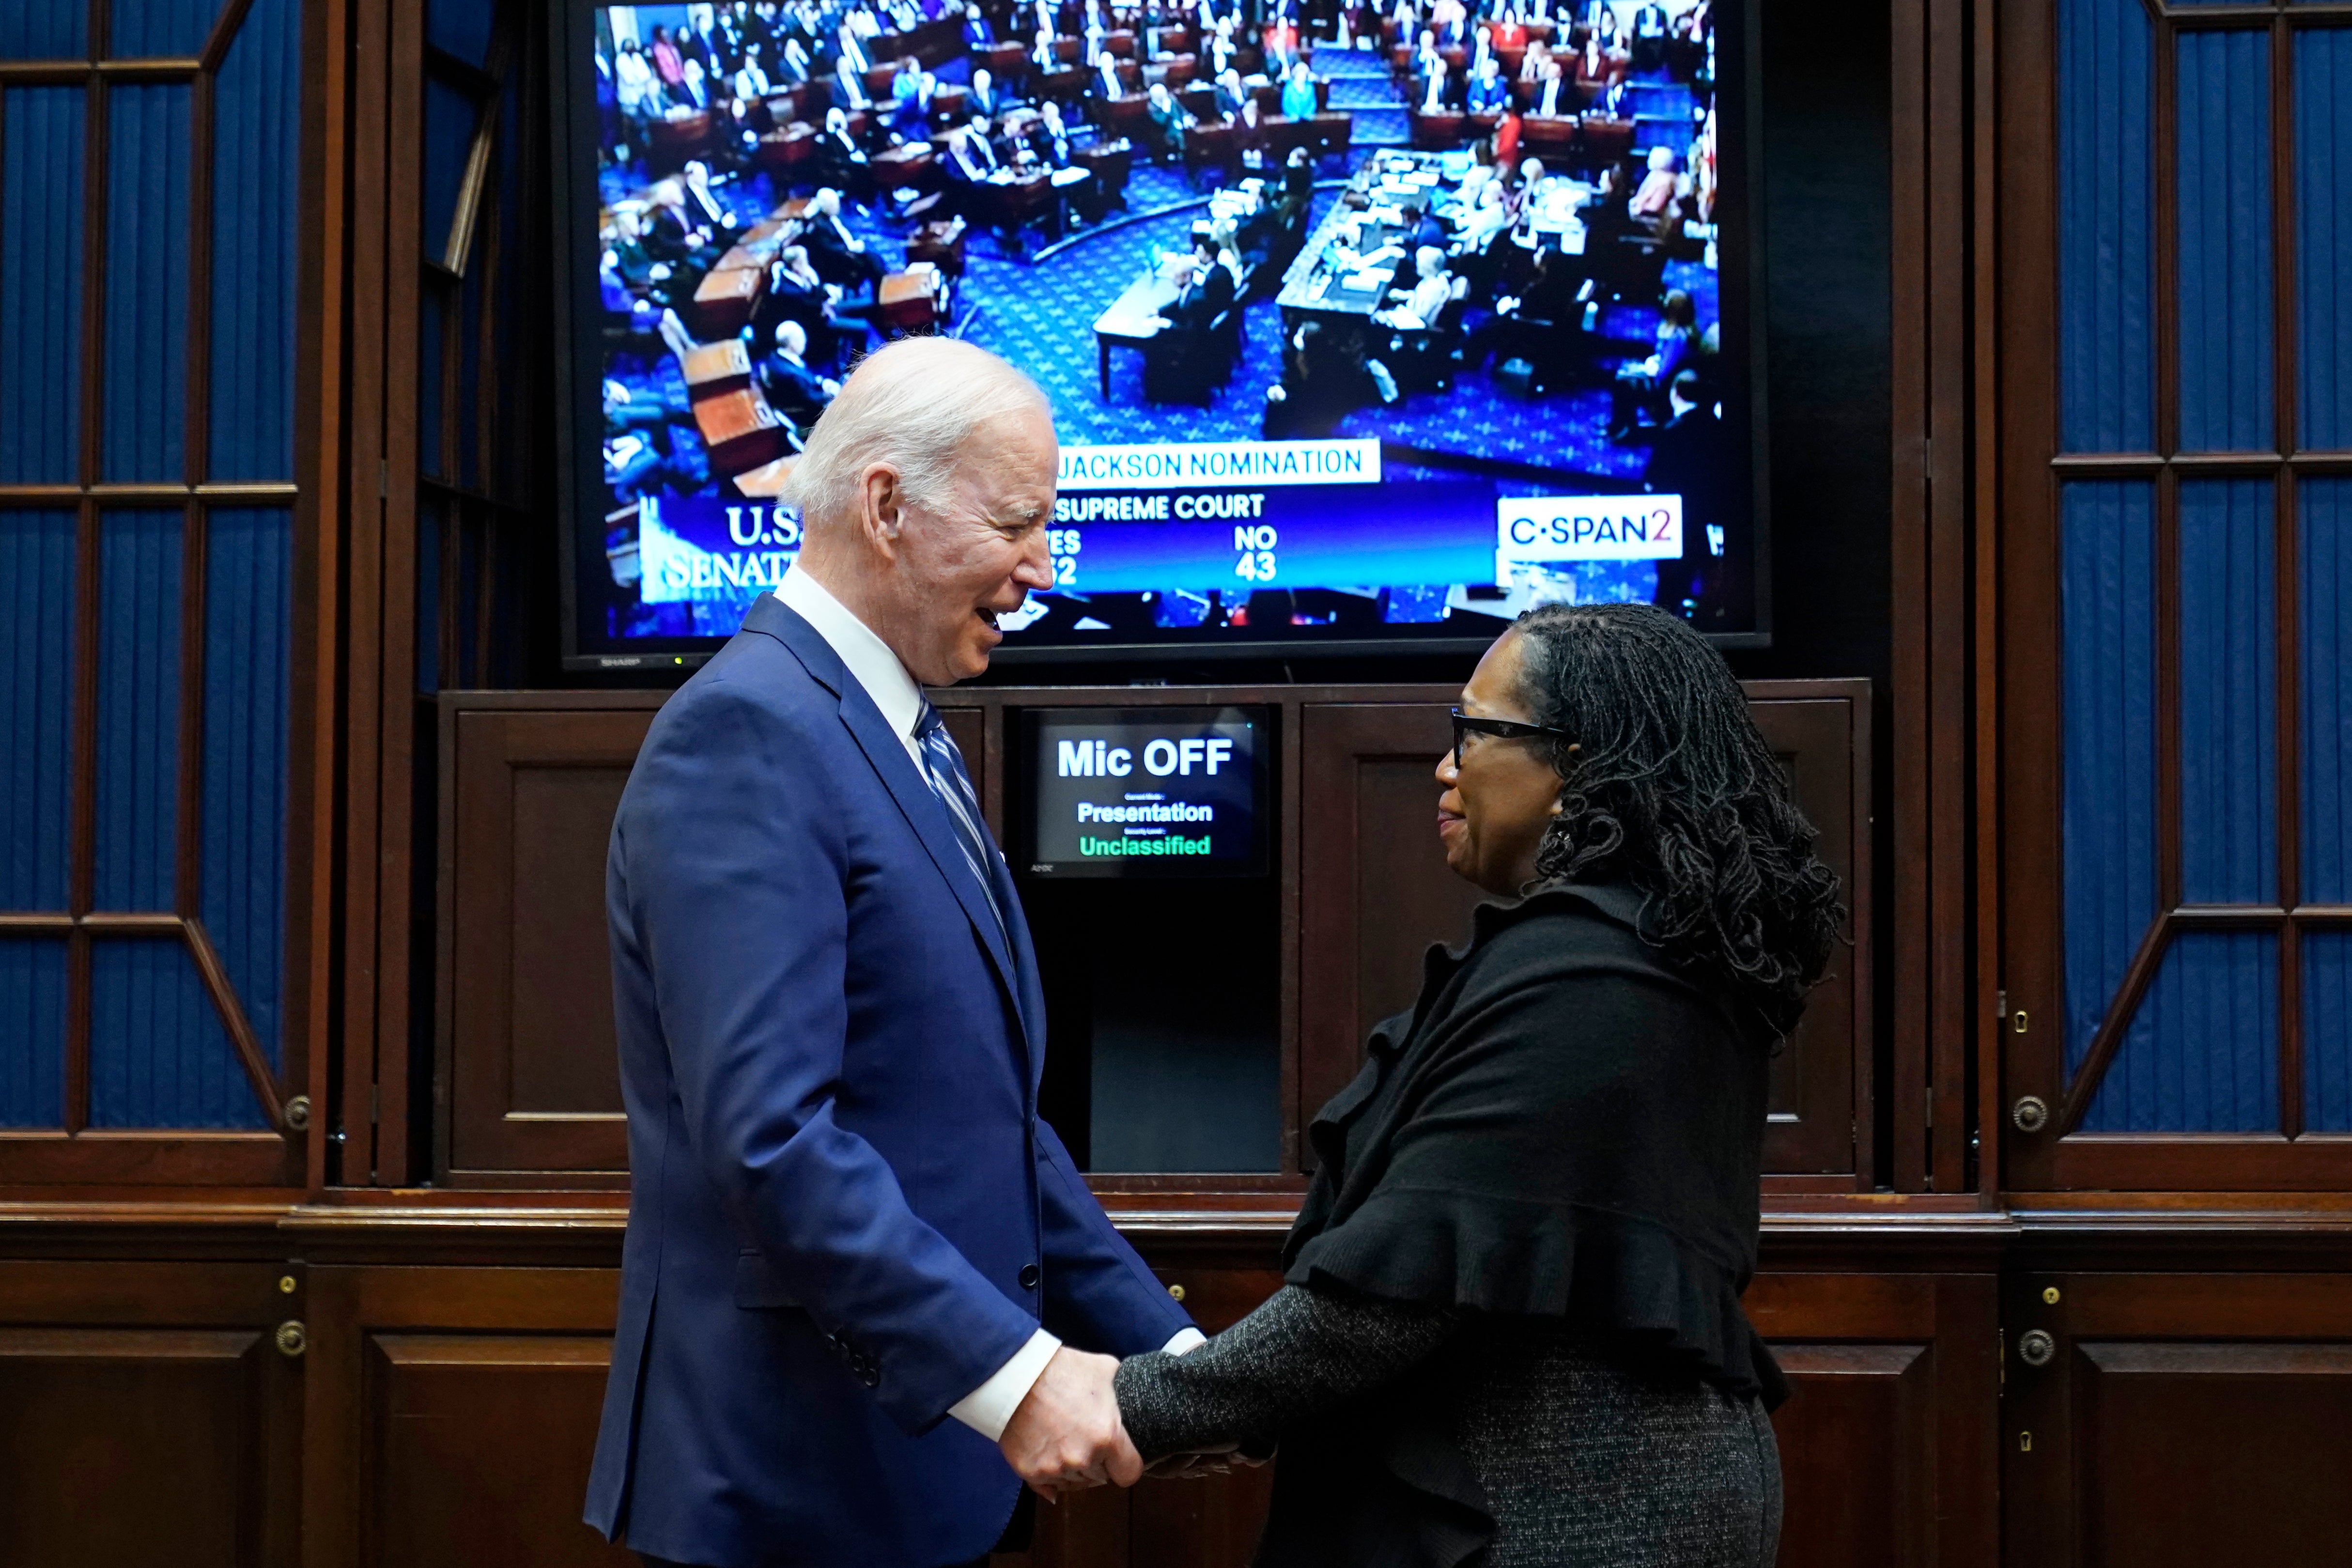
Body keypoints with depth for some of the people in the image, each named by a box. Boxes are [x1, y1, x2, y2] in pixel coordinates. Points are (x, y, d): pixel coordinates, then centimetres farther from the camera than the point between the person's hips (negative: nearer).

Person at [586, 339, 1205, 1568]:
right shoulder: (748, 735, -16)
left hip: (920, 1455, 9)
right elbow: (769, 1133, -25)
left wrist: (1167, 1348, 8)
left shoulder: (907, 743, 13)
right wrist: (1010, 1372, -27)